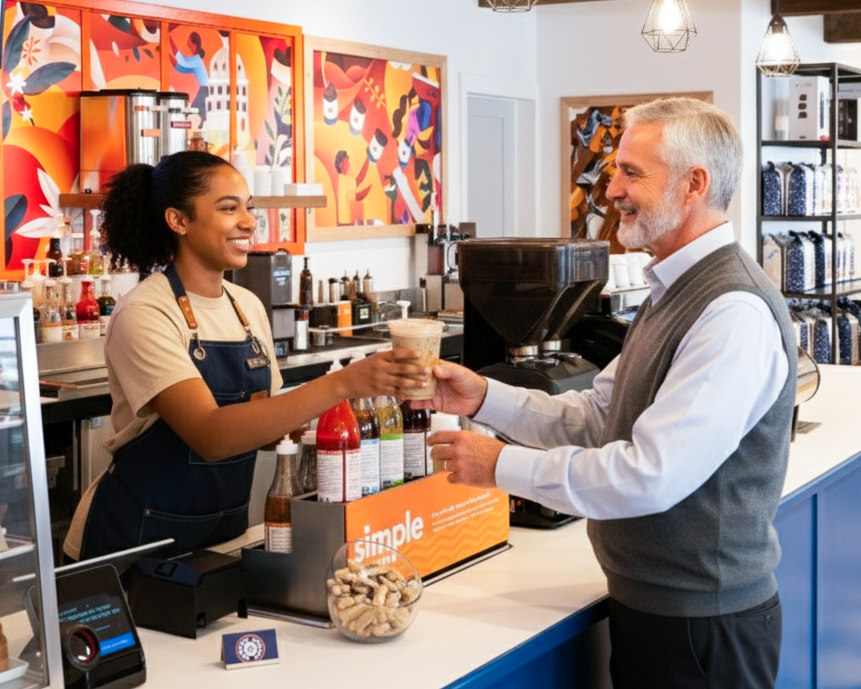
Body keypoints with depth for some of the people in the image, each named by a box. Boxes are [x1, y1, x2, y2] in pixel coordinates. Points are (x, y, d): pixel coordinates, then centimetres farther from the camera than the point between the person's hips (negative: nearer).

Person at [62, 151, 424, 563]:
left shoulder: (249, 307, 3)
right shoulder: (143, 315, -18)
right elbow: (211, 436, -31)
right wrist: (341, 384, -37)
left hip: (225, 528, 6)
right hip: (137, 538, -6)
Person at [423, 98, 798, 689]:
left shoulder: (736, 313, -23)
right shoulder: (676, 294, 10)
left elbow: (650, 474, -28)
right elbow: (596, 417, 10)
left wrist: (502, 465, -19)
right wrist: (484, 398, -2)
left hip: (702, 629, -9)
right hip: (647, 606, 9)